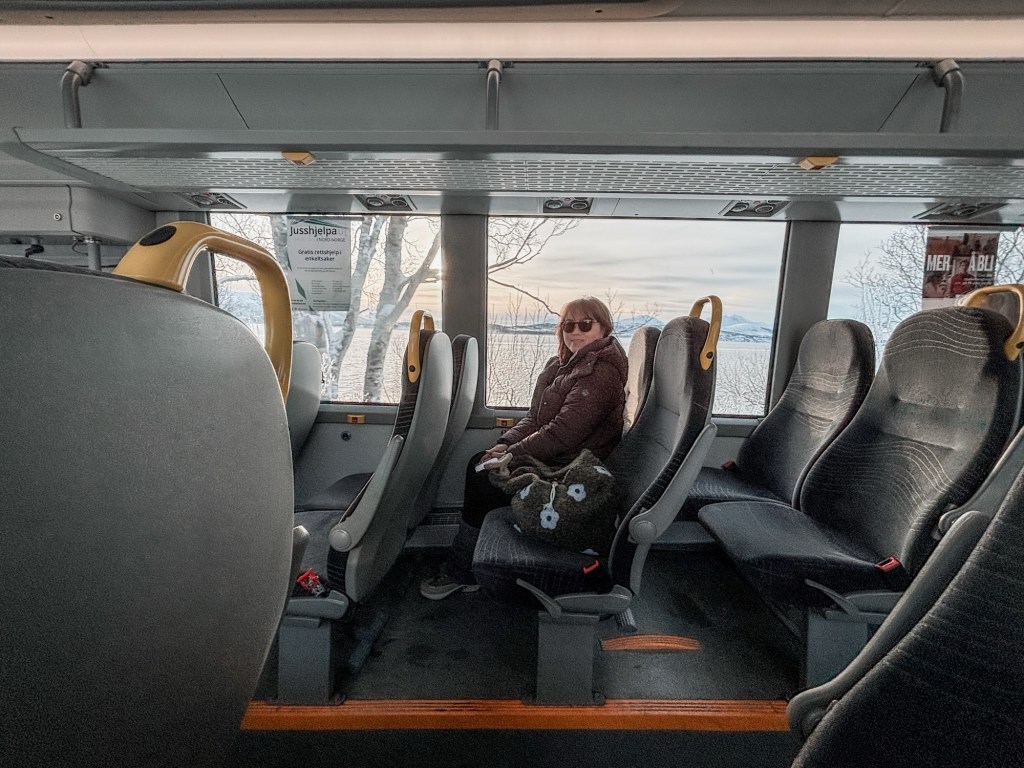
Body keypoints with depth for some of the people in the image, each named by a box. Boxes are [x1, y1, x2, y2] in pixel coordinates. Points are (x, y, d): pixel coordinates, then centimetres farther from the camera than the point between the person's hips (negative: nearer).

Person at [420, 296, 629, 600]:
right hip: (551, 454, 9)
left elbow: (563, 433, -25)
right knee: (478, 463, -1)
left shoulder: (601, 373, -19)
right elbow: (535, 417, 11)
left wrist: (510, 453, -18)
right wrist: (506, 443, -5)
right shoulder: (564, 364, 11)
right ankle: (464, 567, 7)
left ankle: (460, 572, 11)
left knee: (484, 483, -11)